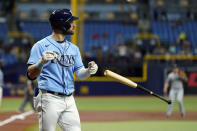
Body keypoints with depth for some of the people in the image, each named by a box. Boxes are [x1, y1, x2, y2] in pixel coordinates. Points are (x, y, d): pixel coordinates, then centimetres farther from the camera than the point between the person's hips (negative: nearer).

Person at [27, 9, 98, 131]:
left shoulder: (73, 48, 16)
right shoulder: (41, 46, -4)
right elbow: (31, 74, -11)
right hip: (49, 99, -6)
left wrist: (89, 71, -12)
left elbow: (80, 74, 11)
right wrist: (41, 62, -31)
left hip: (69, 100, 6)